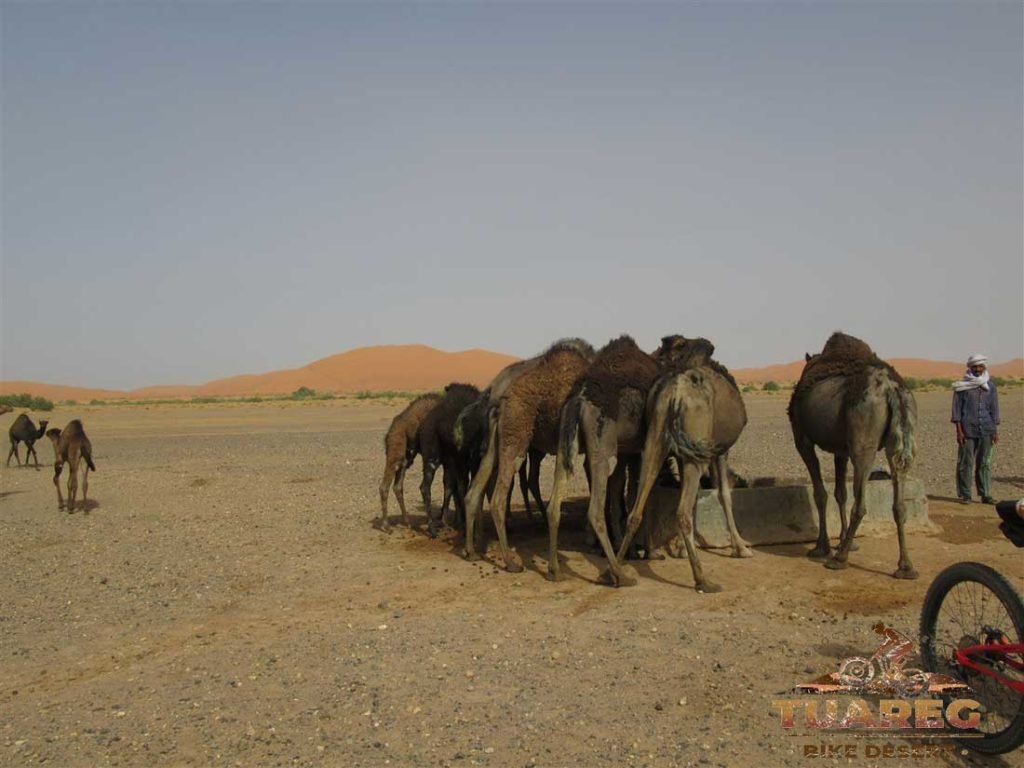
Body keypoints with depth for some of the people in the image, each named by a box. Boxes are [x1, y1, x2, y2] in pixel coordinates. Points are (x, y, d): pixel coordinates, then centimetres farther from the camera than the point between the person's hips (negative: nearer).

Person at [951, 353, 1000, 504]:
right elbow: (957, 408, 0)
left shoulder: (990, 385, 9)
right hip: (968, 430, -3)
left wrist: (995, 430, 6)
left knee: (985, 463, 5)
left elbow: (994, 409, 12)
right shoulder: (962, 386, 1)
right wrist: (959, 431, -6)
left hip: (986, 431, 3)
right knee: (965, 463, -1)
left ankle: (986, 495, 12)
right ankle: (965, 495, 7)